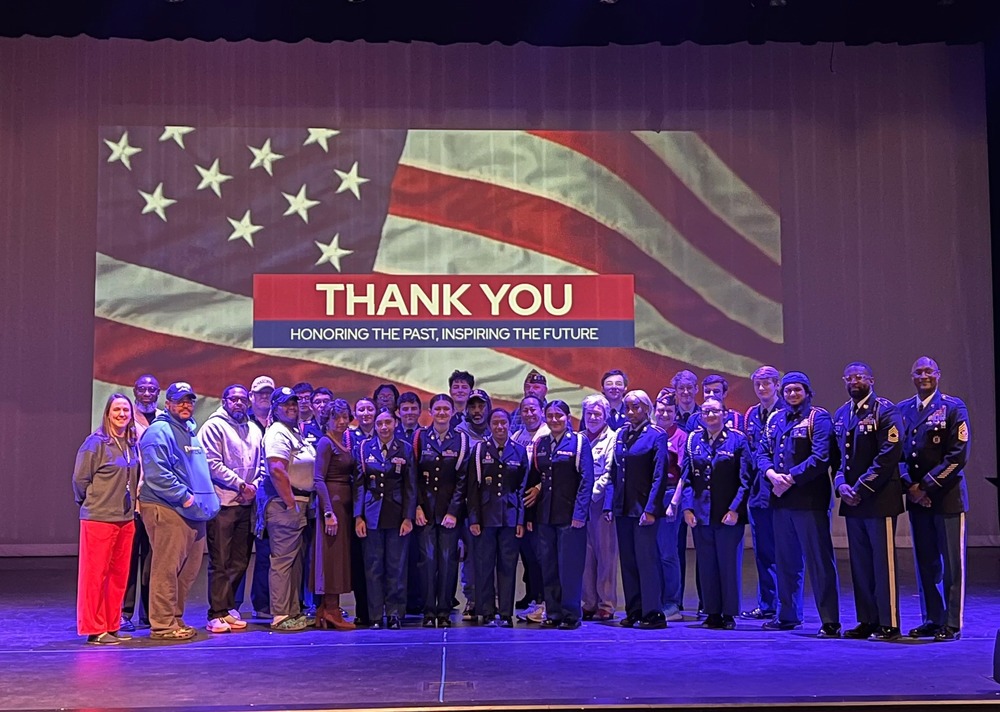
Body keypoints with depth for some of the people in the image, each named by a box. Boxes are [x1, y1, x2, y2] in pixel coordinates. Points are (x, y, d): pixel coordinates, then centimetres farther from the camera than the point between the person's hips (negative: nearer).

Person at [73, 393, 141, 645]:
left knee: (119, 575, 10)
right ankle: (94, 629, 7)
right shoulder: (96, 442, -10)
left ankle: (112, 626, 20)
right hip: (99, 518, -7)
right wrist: (92, 503, 2)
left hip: (126, 518, 7)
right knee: (95, 575, 0)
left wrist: (130, 504, 10)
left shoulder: (132, 444, 10)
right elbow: (80, 478, -8)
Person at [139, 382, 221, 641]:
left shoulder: (191, 431, 22)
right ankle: (162, 624, 0)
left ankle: (176, 618, 23)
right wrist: (184, 497, -18)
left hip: (192, 511, 9)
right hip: (167, 510, -9)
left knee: (188, 569, 12)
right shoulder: (159, 431, -8)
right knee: (167, 568, -6)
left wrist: (207, 498, 16)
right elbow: (157, 475, -19)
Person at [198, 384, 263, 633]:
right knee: (220, 562, -4)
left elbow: (260, 464, 18)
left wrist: (254, 485, -1)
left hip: (246, 504, 6)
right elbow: (212, 463, -11)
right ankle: (217, 614, 0)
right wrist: (240, 484, -12)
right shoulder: (214, 426, -2)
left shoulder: (254, 431, 18)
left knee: (240, 562, 10)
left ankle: (229, 608, 19)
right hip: (222, 503, -6)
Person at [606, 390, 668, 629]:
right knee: (627, 560, 10)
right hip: (623, 508, 6)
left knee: (646, 558, -6)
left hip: (644, 507, -6)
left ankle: (653, 613, 1)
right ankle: (633, 612, 18)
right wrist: (610, 504, 6)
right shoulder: (621, 435, 13)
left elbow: (659, 475, -11)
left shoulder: (656, 435, -5)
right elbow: (614, 473, 13)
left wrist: (650, 509, -17)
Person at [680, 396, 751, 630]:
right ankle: (712, 613, 17)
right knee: (706, 565, 7)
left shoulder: (737, 439, -1)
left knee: (729, 564, 1)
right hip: (701, 514, 3)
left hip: (729, 514, -3)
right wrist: (687, 508, -2)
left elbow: (745, 479, -4)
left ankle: (729, 614, 11)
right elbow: (686, 477, 8)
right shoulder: (693, 440, 8)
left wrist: (735, 509, -11)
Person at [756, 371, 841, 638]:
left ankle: (830, 621, -2)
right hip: (780, 499, 6)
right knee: (786, 560, 14)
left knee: (820, 561, -5)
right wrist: (771, 474, -8)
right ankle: (787, 614, 26)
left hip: (809, 499, -6)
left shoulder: (818, 418, -3)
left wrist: (790, 478, -15)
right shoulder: (775, 419, 16)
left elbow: (820, 458, -14)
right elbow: (762, 452, 12)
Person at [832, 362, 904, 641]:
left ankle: (889, 624, 4)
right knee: (860, 563, 10)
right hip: (852, 501, 7)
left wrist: (861, 488, -16)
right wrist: (841, 484, -3)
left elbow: (890, 454, -14)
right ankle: (867, 621, 18)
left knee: (883, 562, -2)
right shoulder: (841, 414, 15)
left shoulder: (885, 410, -6)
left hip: (879, 499, -7)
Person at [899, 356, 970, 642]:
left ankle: (952, 624, 6)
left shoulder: (953, 407, -3)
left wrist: (928, 485, -13)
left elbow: (958, 455, -9)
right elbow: (899, 452, 10)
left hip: (946, 496, -5)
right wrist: (910, 486, -5)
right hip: (916, 497, 5)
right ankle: (932, 619, 18)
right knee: (925, 562, 9)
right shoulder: (903, 409, 11)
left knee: (952, 563, 0)